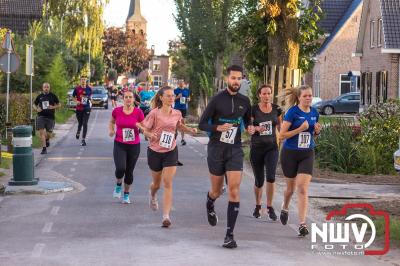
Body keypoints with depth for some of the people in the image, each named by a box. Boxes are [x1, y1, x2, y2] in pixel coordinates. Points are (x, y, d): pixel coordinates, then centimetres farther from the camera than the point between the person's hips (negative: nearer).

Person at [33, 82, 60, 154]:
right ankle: (44, 148, -8)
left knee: (48, 133, 5)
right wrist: (37, 109, -4)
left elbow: (59, 105, 8)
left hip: (50, 117, 0)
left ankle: (47, 140, 42)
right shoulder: (39, 96, 8)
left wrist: (53, 107, -12)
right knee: (41, 132, -11)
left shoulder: (53, 96, 4)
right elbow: (34, 105, 18)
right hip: (41, 116, 0)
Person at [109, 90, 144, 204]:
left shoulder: (138, 112, -6)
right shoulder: (117, 111, -3)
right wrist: (111, 130, -1)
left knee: (129, 171, 9)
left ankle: (126, 194, 29)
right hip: (119, 144, -1)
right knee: (120, 168, -19)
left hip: (134, 145, 1)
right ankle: (118, 185, 14)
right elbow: (111, 121, 17)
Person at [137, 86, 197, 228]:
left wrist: (190, 130, 3)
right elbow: (145, 130, -7)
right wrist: (150, 135, -28)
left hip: (171, 152, 1)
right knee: (157, 183, 15)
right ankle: (152, 196, 53)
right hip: (155, 151, -1)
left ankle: (166, 216, -13)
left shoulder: (177, 114, -1)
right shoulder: (154, 113, -12)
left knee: (167, 183, -11)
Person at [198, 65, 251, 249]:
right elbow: (202, 124, -6)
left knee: (234, 190, -13)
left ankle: (229, 235, -10)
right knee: (217, 191, 12)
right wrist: (218, 128, -24)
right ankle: (209, 206, 51)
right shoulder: (217, 99, -7)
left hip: (235, 150, 2)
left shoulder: (244, 101, 5)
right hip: (216, 150, -2)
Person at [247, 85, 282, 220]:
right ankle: (257, 206, 31)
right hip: (256, 148, -1)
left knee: (271, 177, -18)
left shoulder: (276, 109, 2)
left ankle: (270, 207, -5)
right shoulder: (253, 109, -5)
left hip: (272, 148, 1)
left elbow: (280, 127, 14)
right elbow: (249, 130, -5)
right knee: (259, 181, 6)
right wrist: (256, 128, -26)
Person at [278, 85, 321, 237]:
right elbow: (281, 135, -15)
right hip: (290, 154, -2)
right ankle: (285, 208, 47)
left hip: (307, 155, 2)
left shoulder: (314, 113, 4)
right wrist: (300, 129, -23)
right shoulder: (293, 112, -12)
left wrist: (317, 131, -4)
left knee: (303, 189, -10)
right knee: (291, 187, 15)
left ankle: (302, 224, -11)